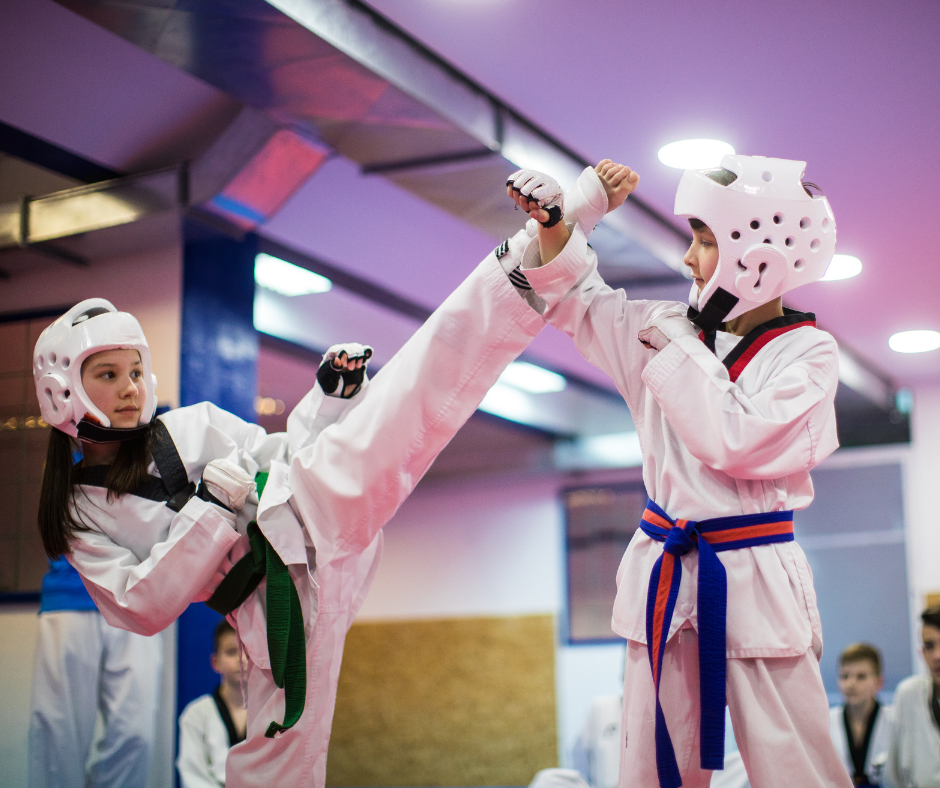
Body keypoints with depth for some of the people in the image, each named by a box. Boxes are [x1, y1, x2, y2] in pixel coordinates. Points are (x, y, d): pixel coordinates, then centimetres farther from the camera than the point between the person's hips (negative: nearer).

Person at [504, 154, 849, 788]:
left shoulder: (807, 352, -7)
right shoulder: (674, 326, 7)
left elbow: (737, 442, -20)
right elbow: (572, 295, 13)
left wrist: (680, 350, -12)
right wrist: (554, 218, -4)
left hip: (753, 582, -4)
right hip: (667, 575, 5)